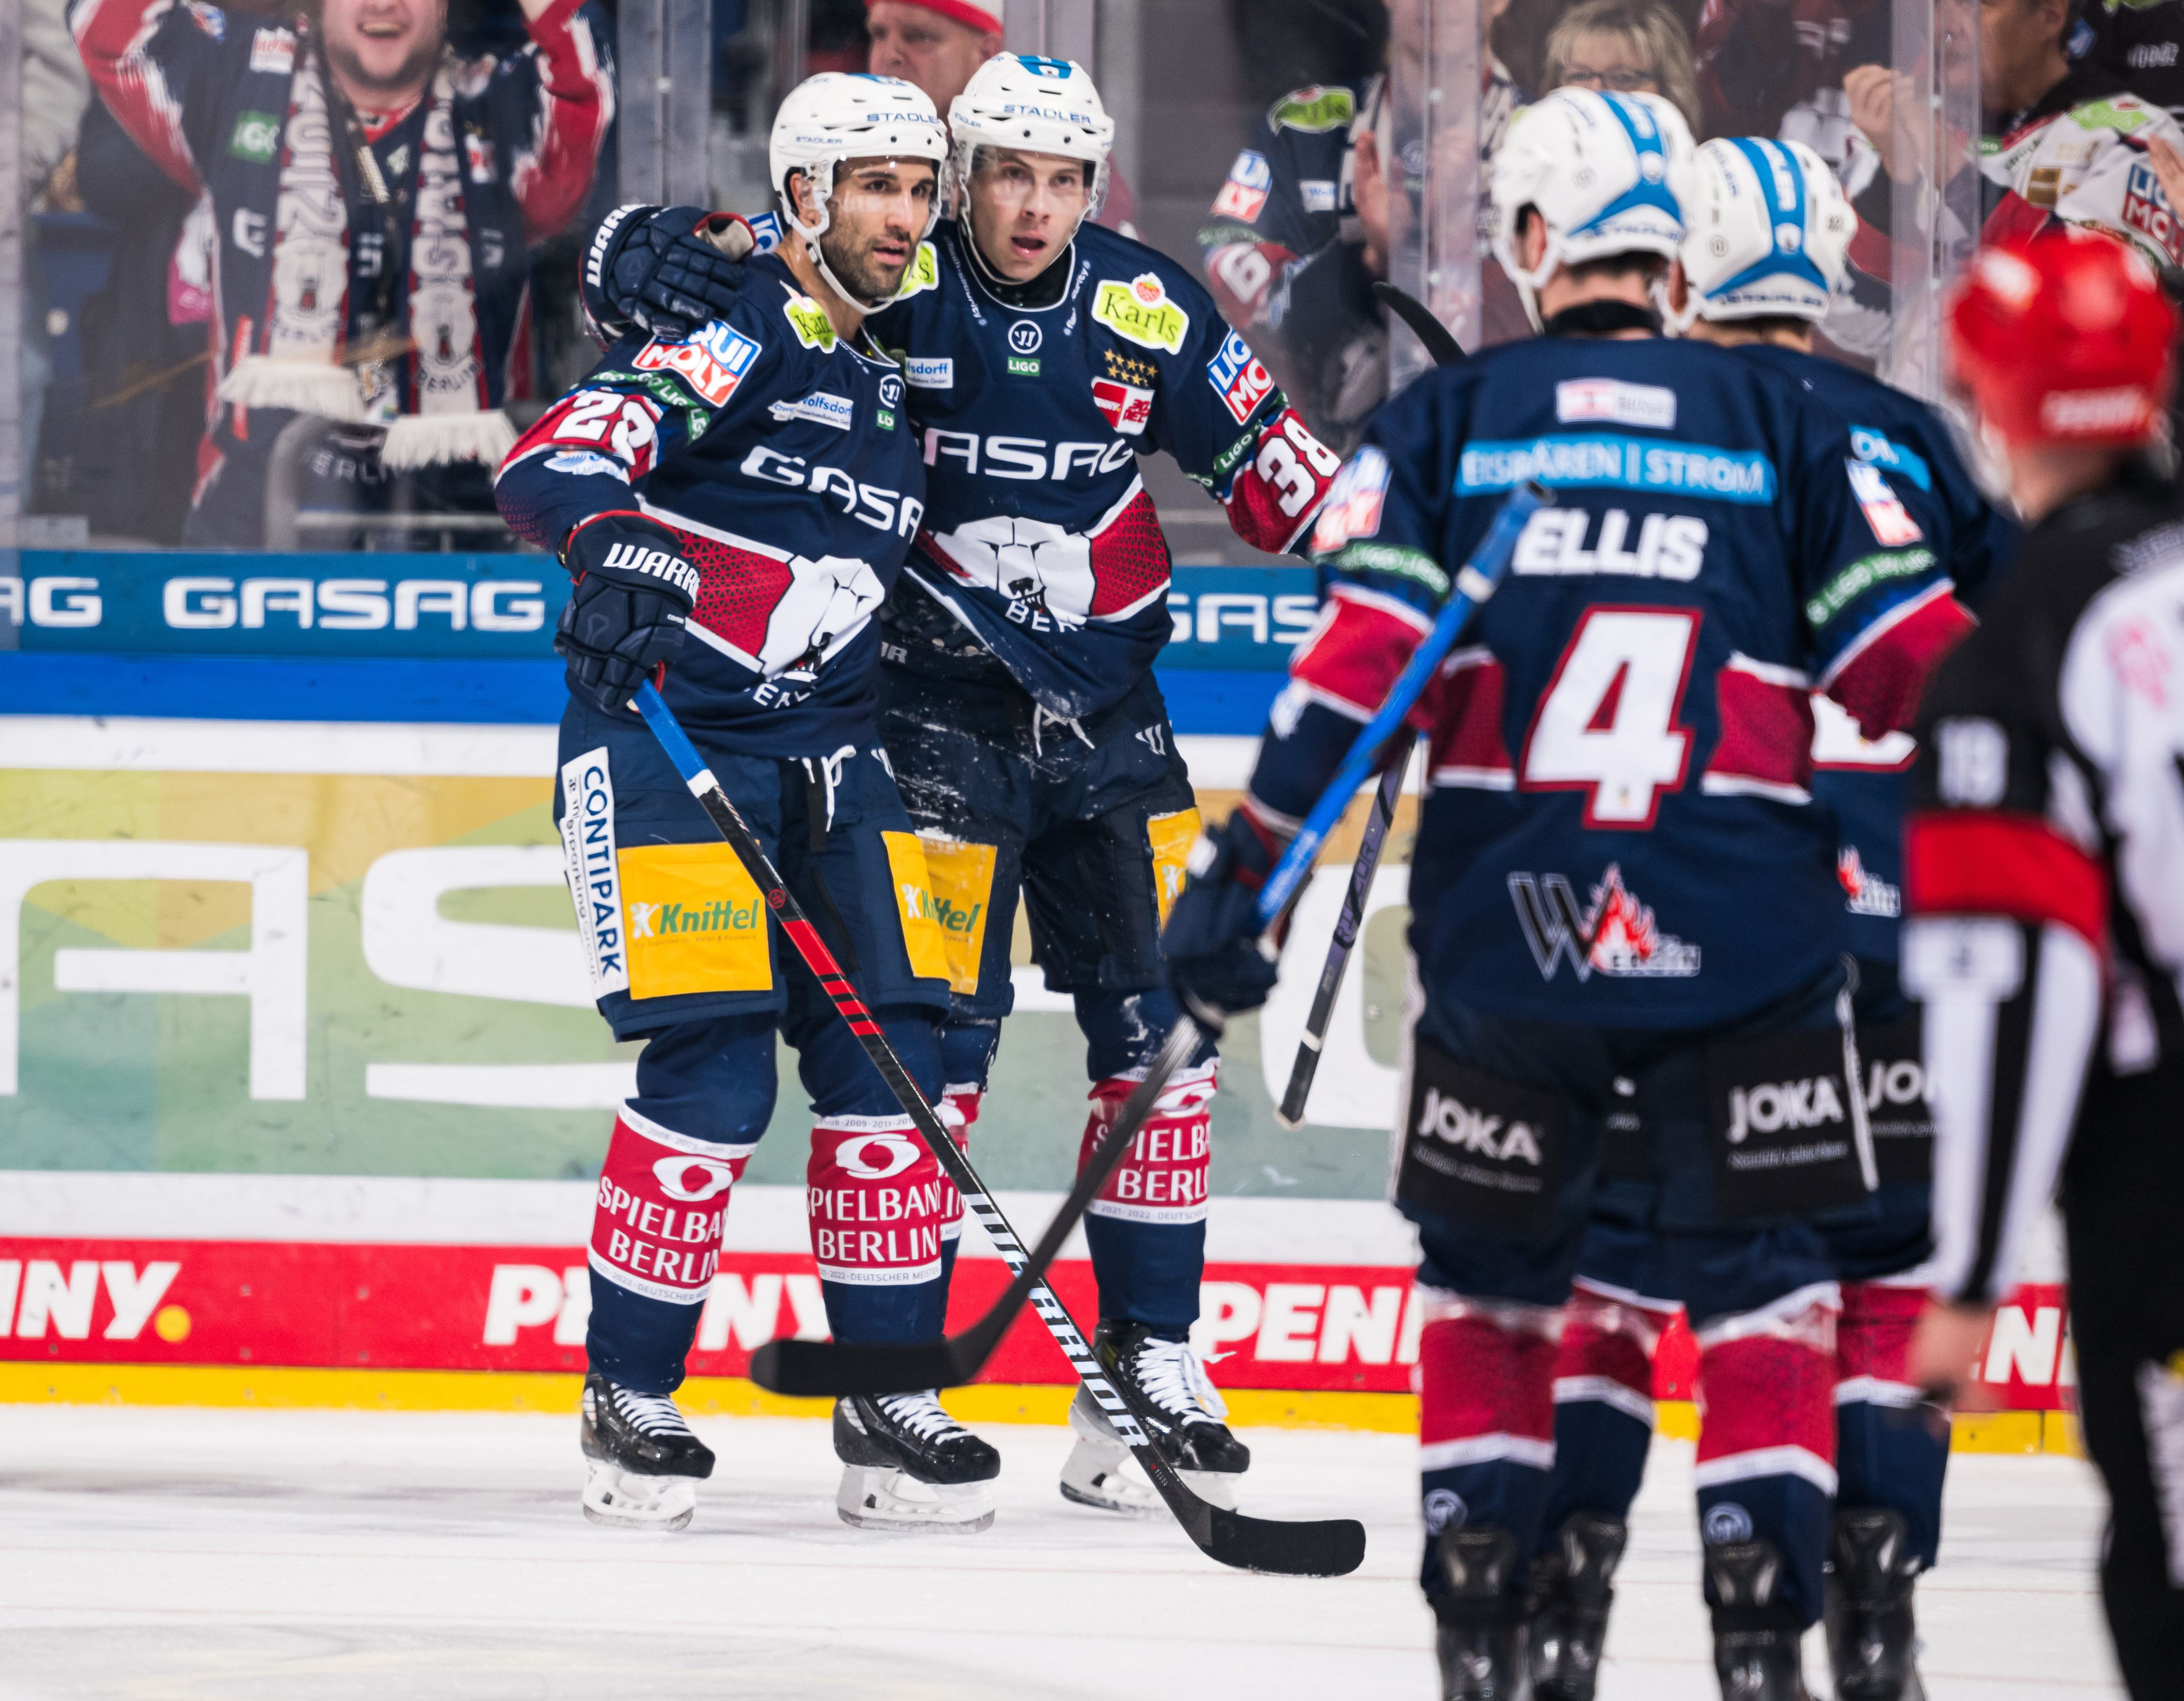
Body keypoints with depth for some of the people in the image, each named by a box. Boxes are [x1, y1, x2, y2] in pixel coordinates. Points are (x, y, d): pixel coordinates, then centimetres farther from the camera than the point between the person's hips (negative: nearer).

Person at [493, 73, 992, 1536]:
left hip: (826, 753, 7)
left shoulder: (897, 387, 17)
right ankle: (629, 1397, -1)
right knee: (715, 1073, -14)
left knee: (888, 1058, -1)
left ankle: (889, 1401, 6)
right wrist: (614, 545, -41)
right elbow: (556, 460, -23)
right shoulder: (728, 336, -8)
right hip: (665, 740, -7)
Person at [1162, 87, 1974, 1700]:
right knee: (1759, 1268, 9)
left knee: (1494, 1265, 17)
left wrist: (1246, 865, -4)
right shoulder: (1787, 426, 5)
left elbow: (1356, 661, -5)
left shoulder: (1447, 422, 5)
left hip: (1502, 943, 1)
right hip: (1741, 955, -1)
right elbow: (1923, 662, 2)